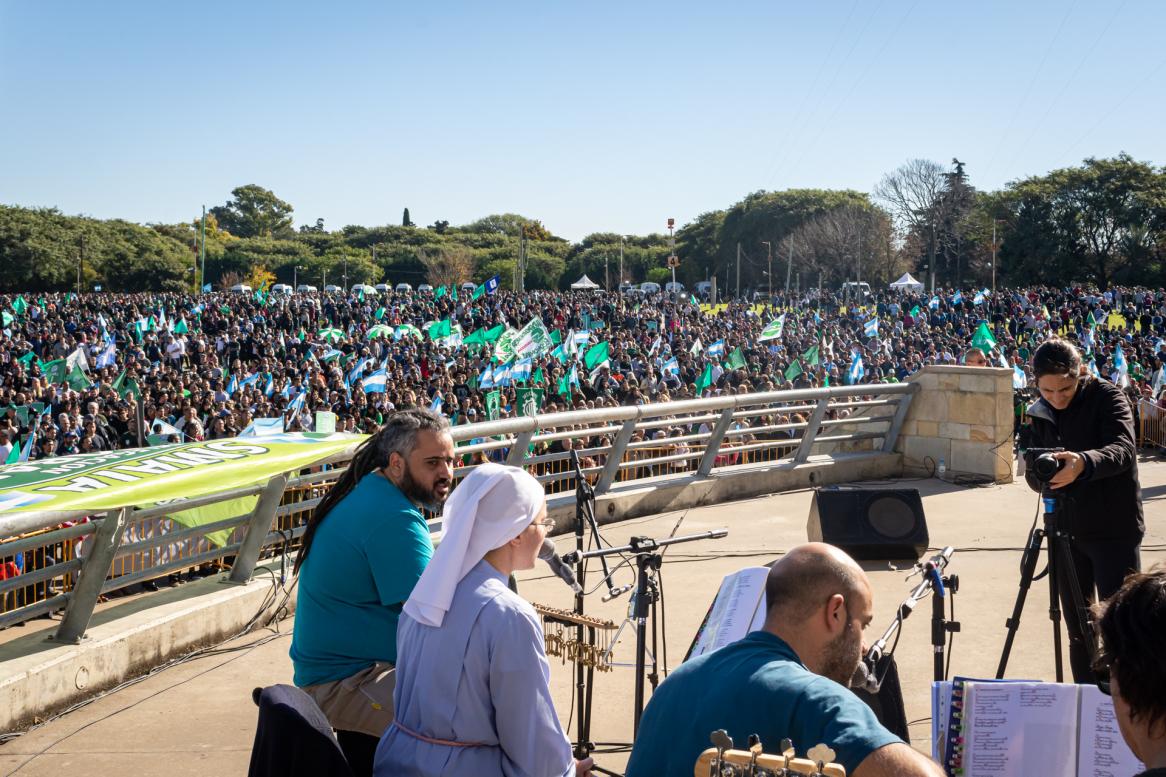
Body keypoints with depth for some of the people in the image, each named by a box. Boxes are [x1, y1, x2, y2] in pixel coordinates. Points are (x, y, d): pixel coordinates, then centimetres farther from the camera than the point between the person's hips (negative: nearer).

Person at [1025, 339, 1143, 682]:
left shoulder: (1108, 397, -10)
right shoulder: (1040, 413, 7)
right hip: (1067, 531, 5)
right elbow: (1033, 474, 7)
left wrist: (1083, 463, -45)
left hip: (1114, 529, -5)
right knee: (1078, 629, 12)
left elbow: (1124, 450, -25)